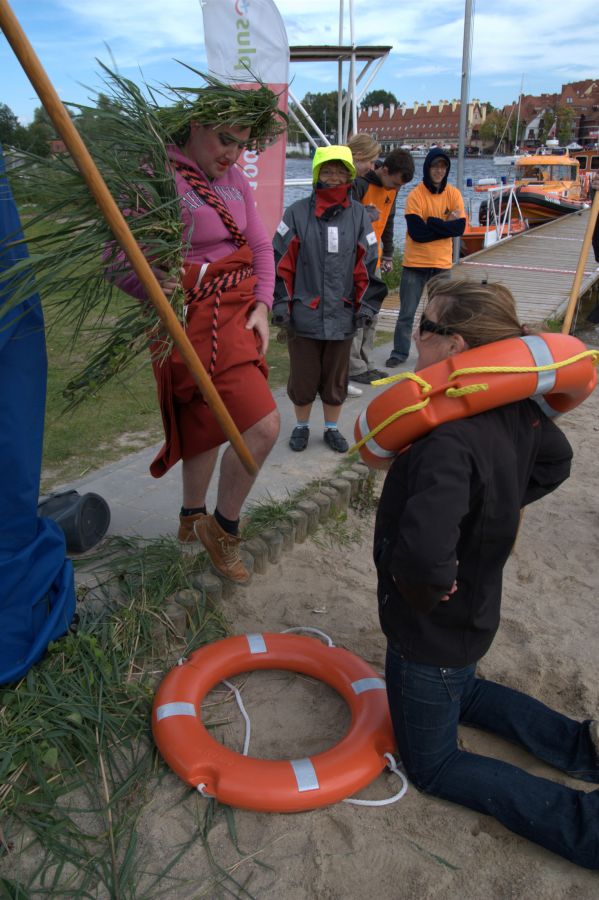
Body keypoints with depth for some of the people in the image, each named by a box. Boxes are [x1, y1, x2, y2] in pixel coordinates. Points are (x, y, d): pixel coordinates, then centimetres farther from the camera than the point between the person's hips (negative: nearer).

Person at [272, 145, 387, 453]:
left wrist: (366, 305, 1)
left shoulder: (358, 215, 3)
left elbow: (368, 263, 6)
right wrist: (280, 303, -6)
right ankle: (301, 426, 32)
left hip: (342, 315, 2)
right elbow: (282, 261, -2)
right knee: (302, 377, 10)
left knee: (336, 379, 14)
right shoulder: (297, 213, -2)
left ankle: (332, 428, 33)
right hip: (303, 314, -1)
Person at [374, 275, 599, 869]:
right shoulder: (514, 407, -11)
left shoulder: (449, 444, -37)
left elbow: (421, 557, -50)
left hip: (429, 634, -8)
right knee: (461, 692, 39)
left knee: (433, 766, 17)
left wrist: (423, 591, -27)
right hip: (475, 611, 8)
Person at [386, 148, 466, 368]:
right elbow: (416, 232, -18)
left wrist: (431, 223, -15)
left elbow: (460, 227, -8)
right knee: (407, 313, 3)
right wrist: (445, 225, -12)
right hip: (415, 263, -2)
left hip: (442, 264, 3)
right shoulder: (416, 195, -8)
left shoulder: (453, 194, 3)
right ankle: (400, 352, 16)